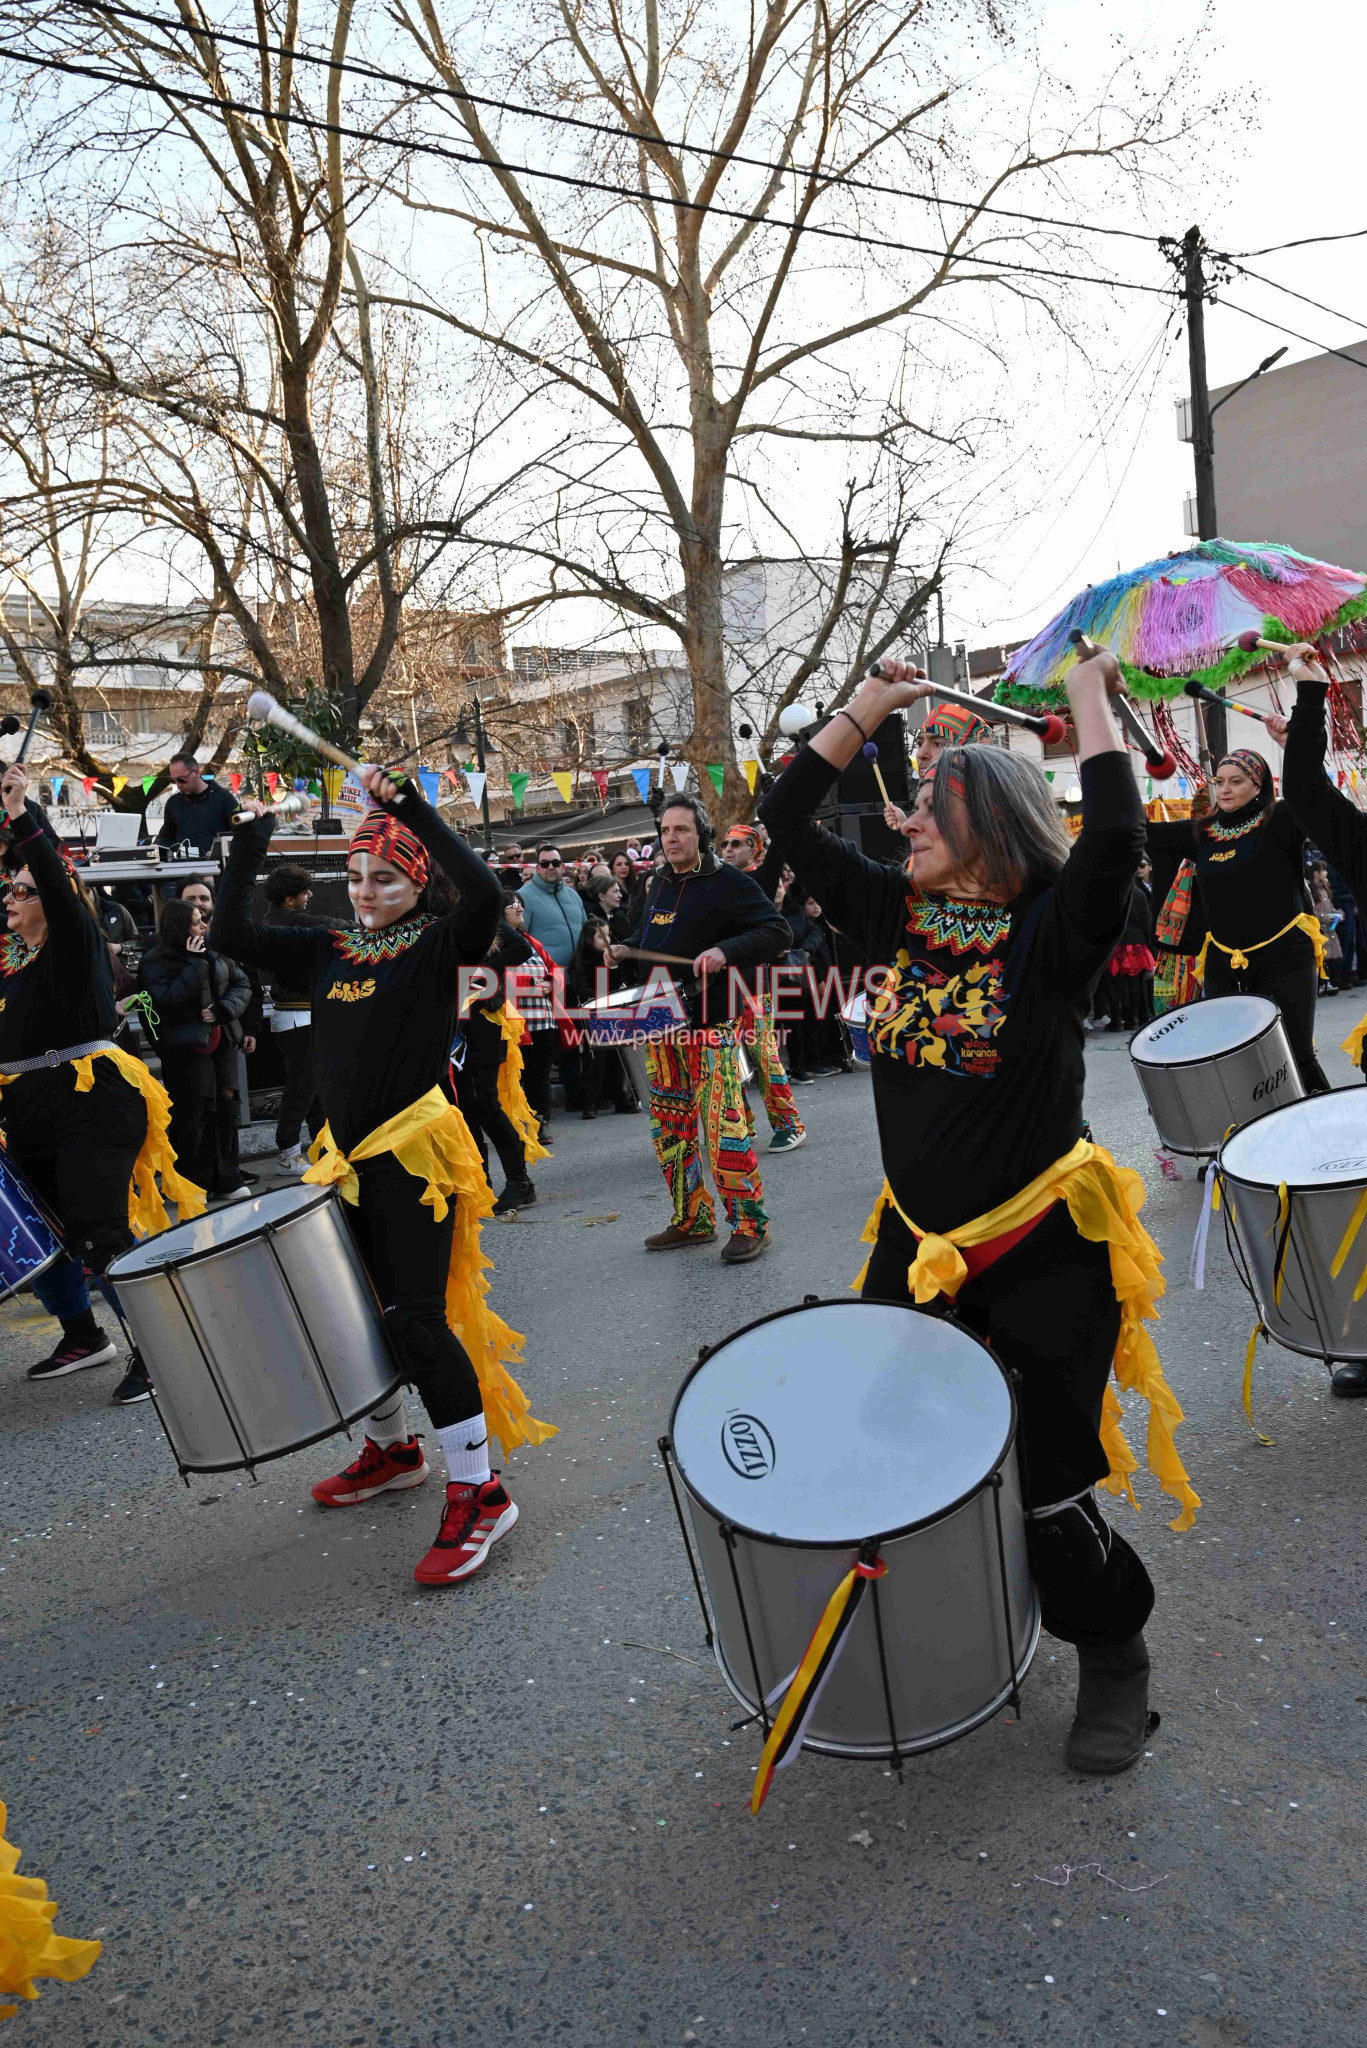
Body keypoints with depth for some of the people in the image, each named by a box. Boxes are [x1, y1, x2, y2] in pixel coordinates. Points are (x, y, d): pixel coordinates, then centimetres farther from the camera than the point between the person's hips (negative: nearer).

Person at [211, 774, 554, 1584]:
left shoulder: (438, 946, -5)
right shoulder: (328, 952, 11)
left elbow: (485, 891, -25)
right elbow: (231, 933, 11)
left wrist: (408, 805, -24)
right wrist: (250, 842, 3)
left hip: (416, 1153, -7)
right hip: (350, 1155, 7)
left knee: (417, 1316, -11)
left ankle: (479, 1493, -2)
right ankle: (392, 1450, 38)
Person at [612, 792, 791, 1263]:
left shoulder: (729, 883, -7)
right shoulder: (660, 883, 16)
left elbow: (777, 932, -14)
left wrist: (726, 951, -27)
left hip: (710, 1023, -8)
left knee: (724, 1127, -12)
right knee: (670, 1128, 12)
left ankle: (750, 1224, -2)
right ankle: (692, 1220, 24)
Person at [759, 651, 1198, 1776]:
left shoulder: (1053, 929, -14)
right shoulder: (895, 913, 2)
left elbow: (1118, 837, -33)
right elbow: (786, 818, 4)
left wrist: (1090, 697, -21)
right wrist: (866, 709, 2)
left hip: (1046, 1254, -5)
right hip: (918, 1244, 6)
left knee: (1050, 1486, 0)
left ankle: (1115, 1657, 31)